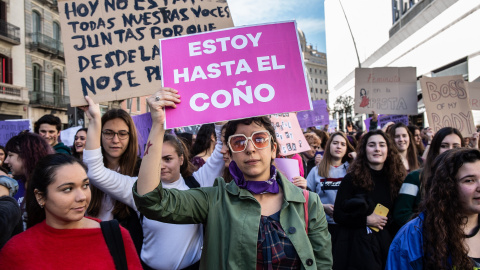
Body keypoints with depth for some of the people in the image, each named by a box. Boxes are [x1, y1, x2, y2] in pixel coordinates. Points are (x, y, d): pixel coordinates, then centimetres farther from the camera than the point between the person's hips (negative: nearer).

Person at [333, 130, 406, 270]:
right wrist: (366, 220, -15)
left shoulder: (394, 179, 5)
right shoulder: (352, 178, -5)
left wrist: (388, 221, -7)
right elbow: (338, 215, -8)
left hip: (386, 246, 4)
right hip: (357, 246, -3)